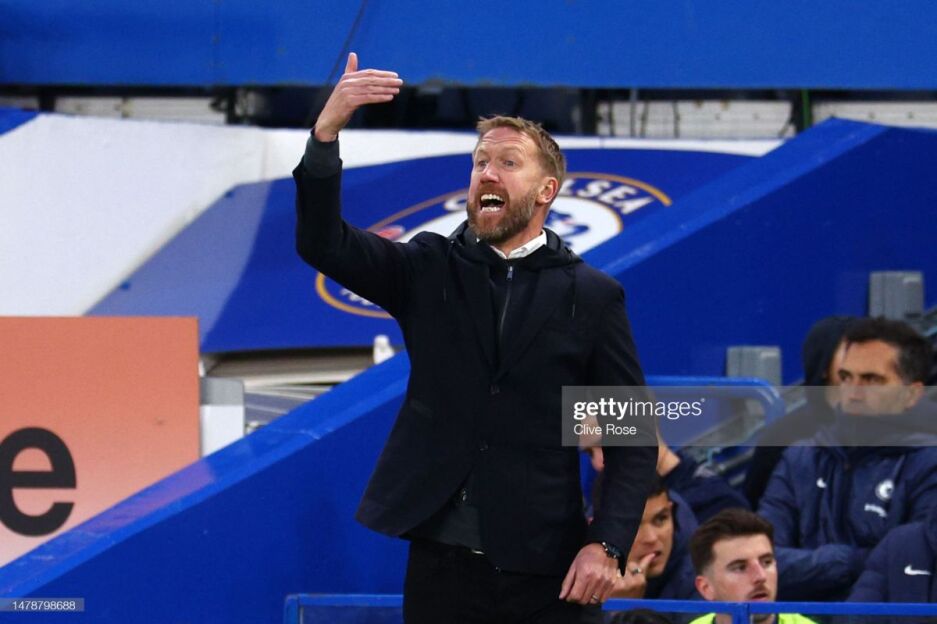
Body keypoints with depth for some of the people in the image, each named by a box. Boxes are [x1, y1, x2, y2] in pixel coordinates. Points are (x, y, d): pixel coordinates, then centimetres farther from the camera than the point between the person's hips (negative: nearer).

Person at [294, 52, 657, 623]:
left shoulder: (592, 297, 3)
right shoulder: (430, 272, 8)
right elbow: (322, 243, -6)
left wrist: (607, 544, -10)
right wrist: (328, 130, -20)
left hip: (543, 573, -1)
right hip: (441, 563, 1)